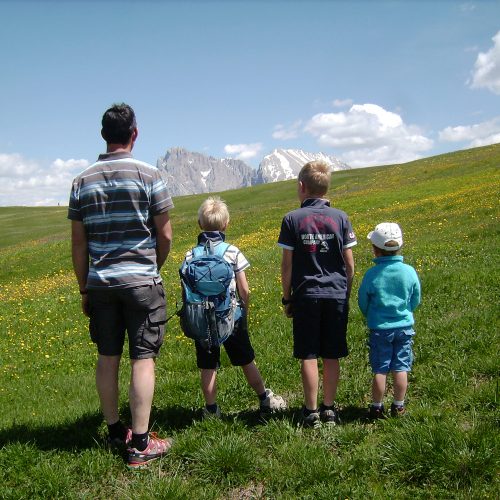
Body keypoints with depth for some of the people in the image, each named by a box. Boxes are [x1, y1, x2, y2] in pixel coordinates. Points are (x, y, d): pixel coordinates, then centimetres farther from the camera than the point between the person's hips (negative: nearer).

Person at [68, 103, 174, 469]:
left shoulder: (83, 181, 5)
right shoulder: (150, 175, -6)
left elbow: (78, 244, 7)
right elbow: (165, 236, -5)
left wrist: (84, 289, 15)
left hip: (100, 283, 4)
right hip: (141, 281, -4)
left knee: (107, 358, 13)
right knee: (143, 359, 1)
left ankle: (115, 430, 27)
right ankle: (140, 444, 4)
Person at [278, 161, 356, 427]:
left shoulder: (292, 219, -4)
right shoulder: (340, 217, 1)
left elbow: (287, 265, -3)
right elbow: (349, 264, 2)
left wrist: (287, 298, 6)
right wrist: (346, 295, 13)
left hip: (306, 296, -2)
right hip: (337, 295, 2)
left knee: (308, 356, 5)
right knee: (331, 356, 10)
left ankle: (311, 412, 10)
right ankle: (329, 409, 18)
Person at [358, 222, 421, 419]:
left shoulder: (371, 274, -15)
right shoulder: (410, 272, -8)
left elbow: (363, 303, -3)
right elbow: (415, 301, 4)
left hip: (379, 329, -2)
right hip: (404, 327, 2)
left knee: (380, 370, 7)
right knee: (401, 368, 12)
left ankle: (377, 408, 18)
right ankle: (398, 406, 22)